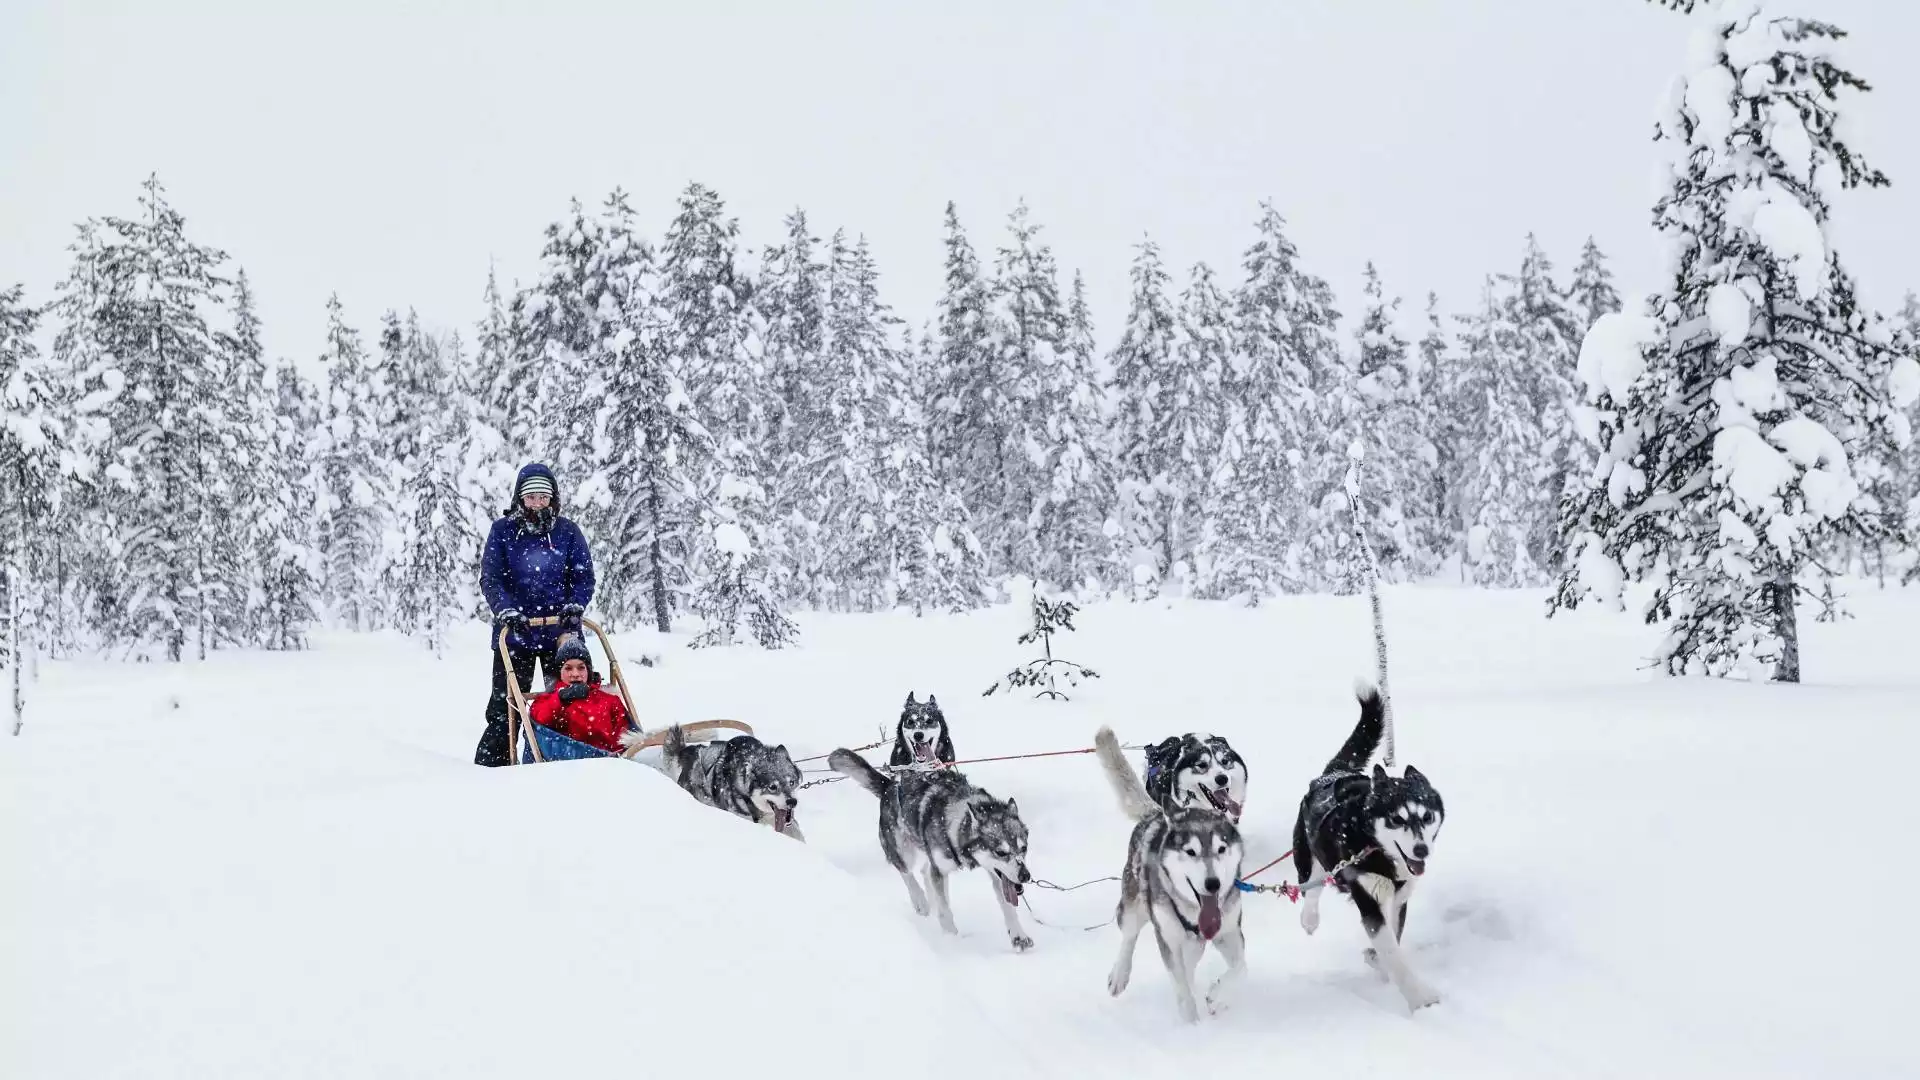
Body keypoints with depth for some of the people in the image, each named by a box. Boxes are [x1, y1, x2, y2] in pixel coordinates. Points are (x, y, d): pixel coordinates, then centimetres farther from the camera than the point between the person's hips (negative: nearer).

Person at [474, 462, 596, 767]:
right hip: (515, 632, -1)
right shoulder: (503, 531, 1)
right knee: (505, 706, 1)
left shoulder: (567, 531, 4)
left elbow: (583, 577, 3)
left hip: (560, 632, 1)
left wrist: (574, 607, -15)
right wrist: (507, 611, -20)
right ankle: (490, 768, 7)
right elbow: (490, 578, -5)